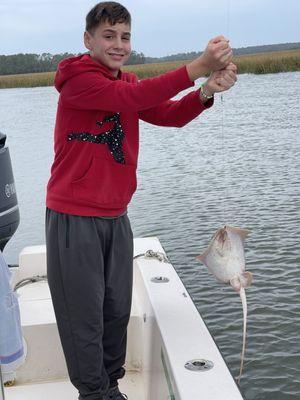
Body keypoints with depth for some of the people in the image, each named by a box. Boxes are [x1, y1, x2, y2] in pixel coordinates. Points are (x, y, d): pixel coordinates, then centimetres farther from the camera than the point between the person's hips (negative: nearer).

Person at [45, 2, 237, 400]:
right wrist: (198, 66, -30)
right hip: (74, 217, -6)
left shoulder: (128, 83, 11)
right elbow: (129, 97, -27)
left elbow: (171, 114, -2)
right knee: (85, 318, 4)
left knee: (117, 312, 13)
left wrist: (208, 90, -22)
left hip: (115, 217, 7)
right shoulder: (76, 78, -11)